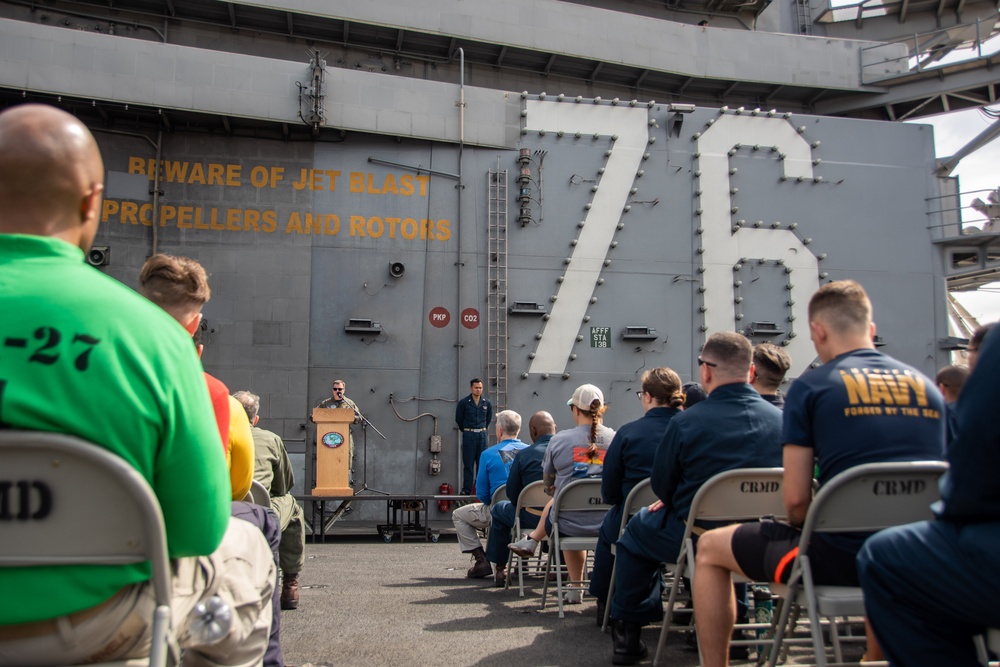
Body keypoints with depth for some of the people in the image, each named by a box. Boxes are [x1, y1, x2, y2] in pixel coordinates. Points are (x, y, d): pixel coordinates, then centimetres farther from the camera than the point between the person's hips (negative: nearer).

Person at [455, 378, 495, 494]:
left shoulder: (487, 403, 3)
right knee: (468, 463, -1)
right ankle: (466, 489, 3)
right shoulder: (463, 403, -5)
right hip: (468, 435, -3)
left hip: (482, 435, 3)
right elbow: (458, 419, 6)